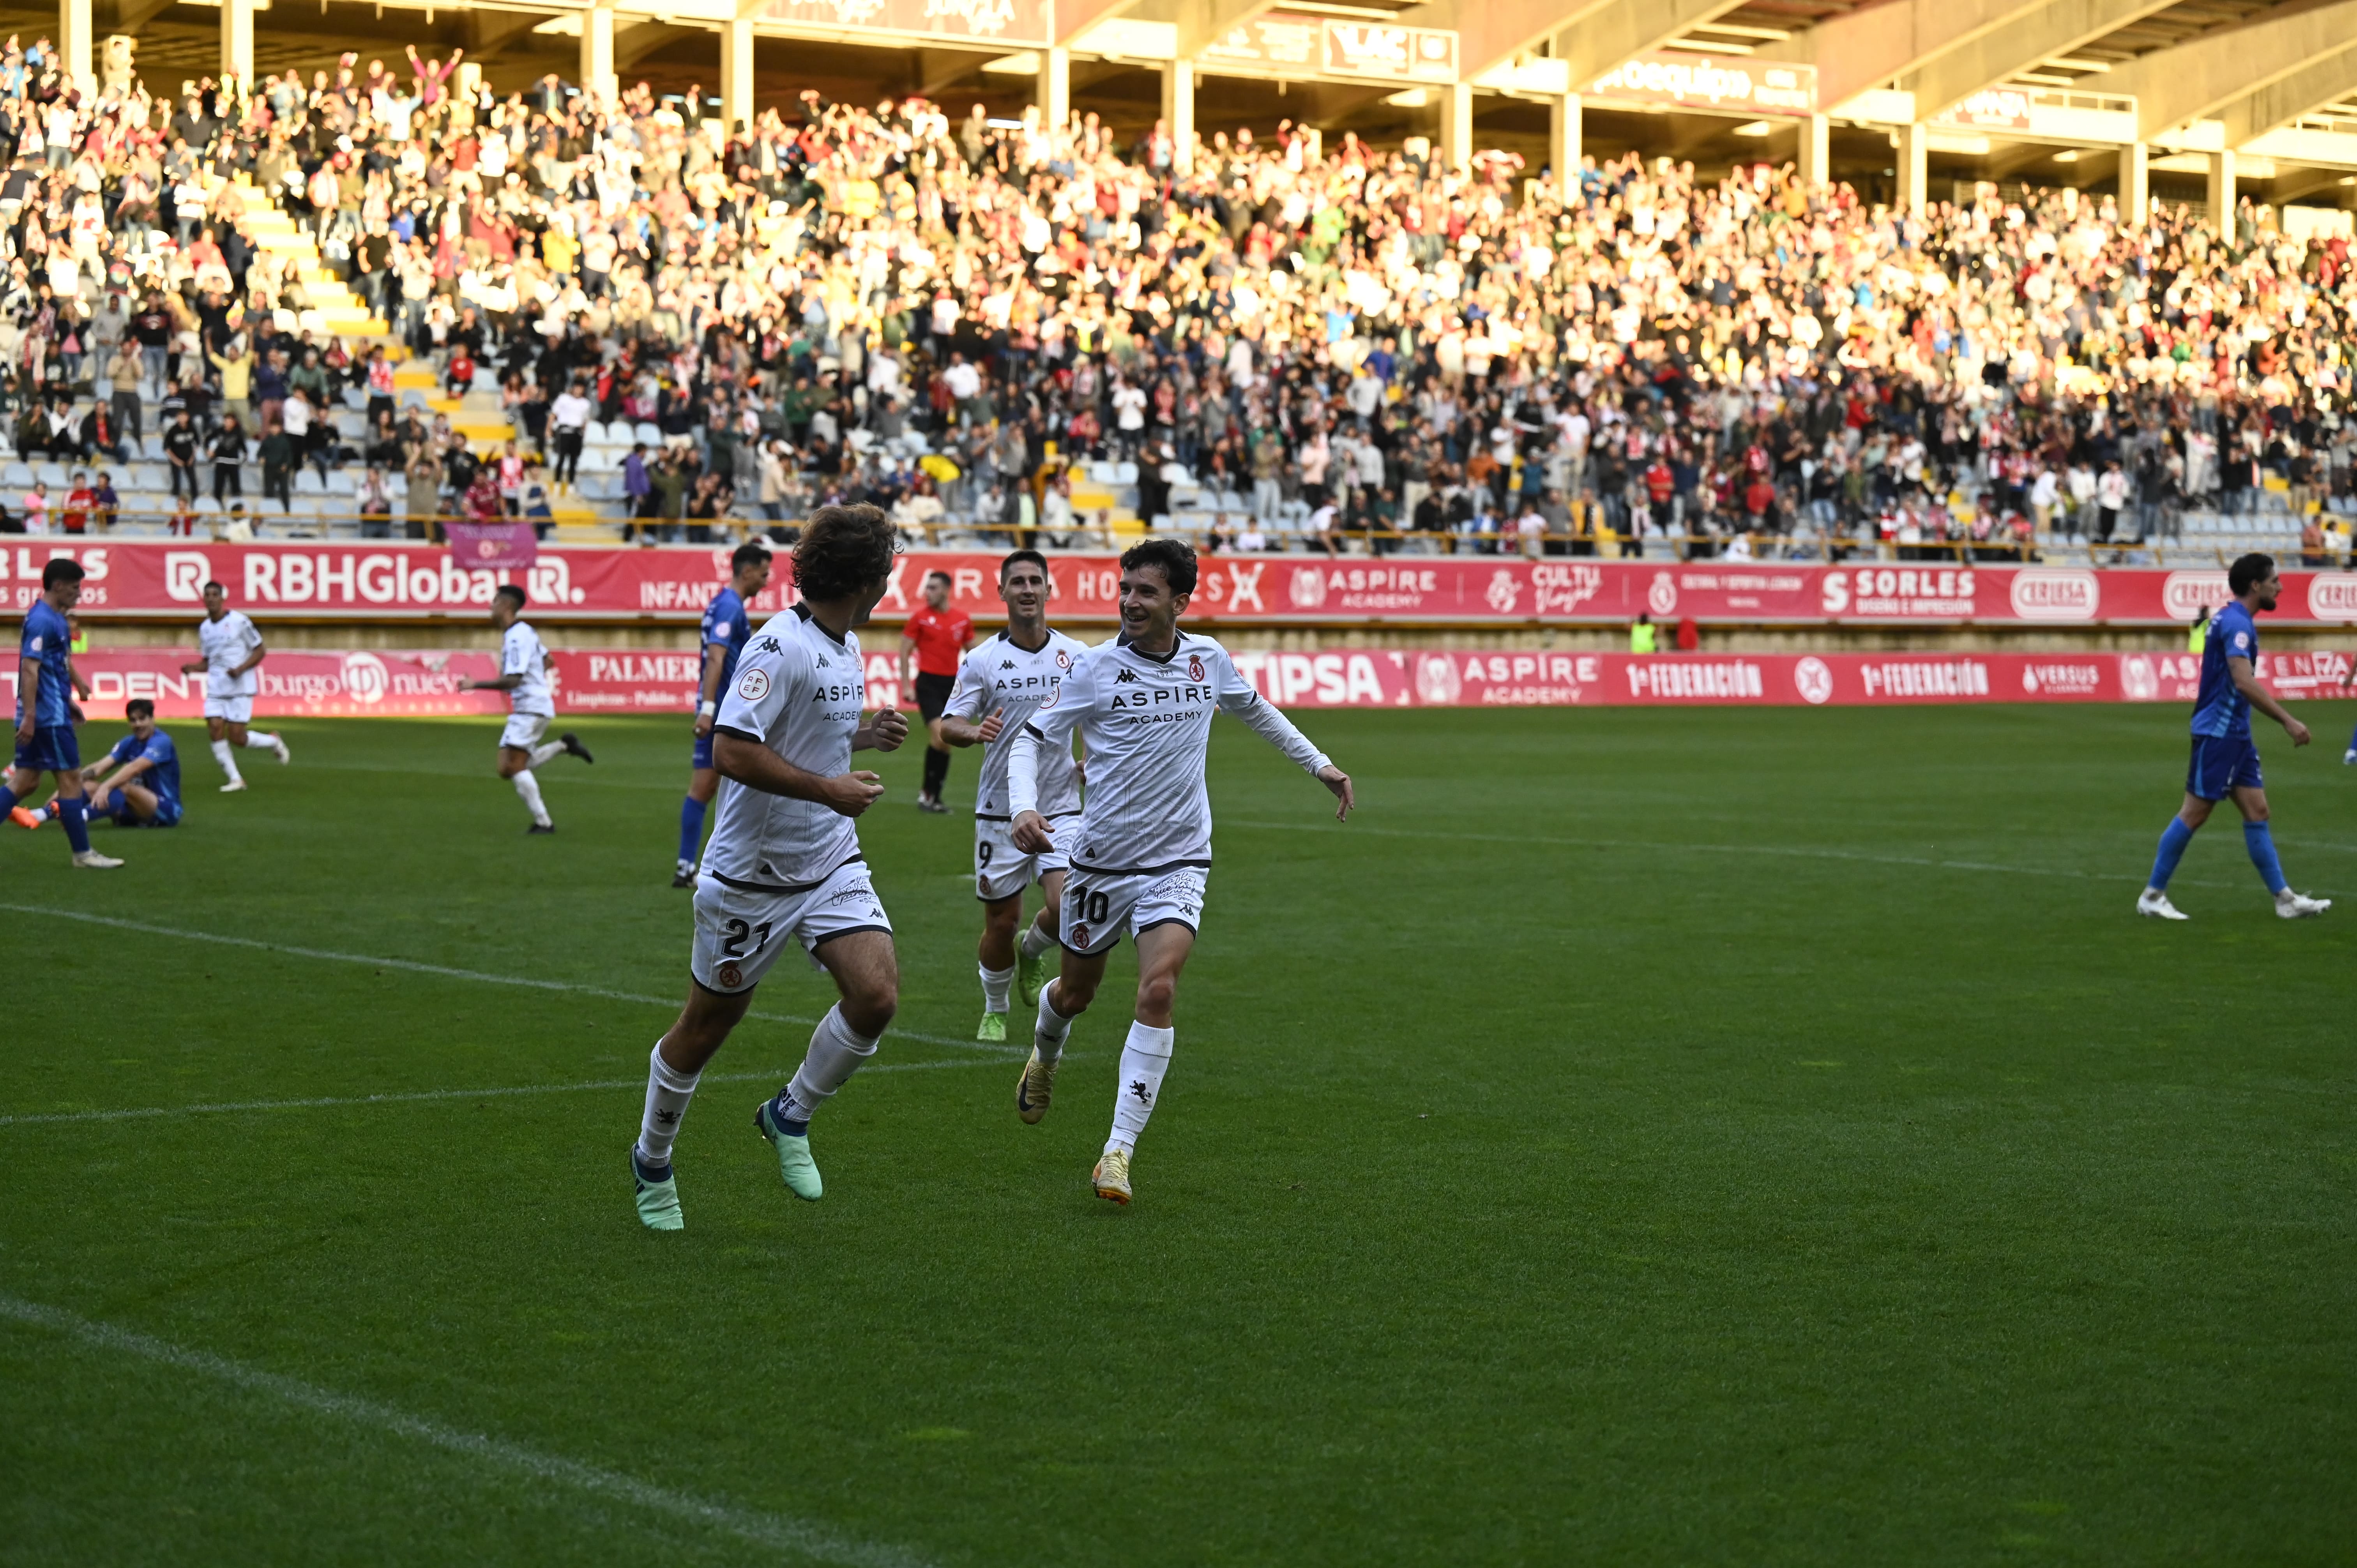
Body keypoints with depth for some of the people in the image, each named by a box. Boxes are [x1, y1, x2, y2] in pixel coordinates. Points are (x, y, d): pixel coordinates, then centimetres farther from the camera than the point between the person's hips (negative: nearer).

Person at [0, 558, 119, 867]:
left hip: (52, 713, 10)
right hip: (49, 717, -10)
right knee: (70, 778, -2)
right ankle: (83, 854, 5)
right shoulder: (42, 621, -16)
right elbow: (29, 669, -22)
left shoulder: (55, 619, 14)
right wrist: (29, 716, -25)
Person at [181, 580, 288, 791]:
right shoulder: (204, 628, 10)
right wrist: (193, 668, -1)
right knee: (215, 729, -11)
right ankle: (235, 779, -2)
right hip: (216, 689, 5)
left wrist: (241, 669, -18)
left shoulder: (239, 621, -6)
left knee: (236, 737, -9)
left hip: (241, 688, -5)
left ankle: (274, 743, 21)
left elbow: (259, 651, -3)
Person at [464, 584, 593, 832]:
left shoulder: (516, 638, -18)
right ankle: (563, 746, 13)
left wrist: (476, 685, -20)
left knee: (515, 768, -11)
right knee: (509, 770, 7)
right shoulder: (524, 631, 13)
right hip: (524, 708, 10)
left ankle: (543, 823, -10)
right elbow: (546, 660, 26)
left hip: (531, 708, -10)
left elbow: (512, 681, -26)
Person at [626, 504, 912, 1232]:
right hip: (751, 873, -7)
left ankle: (791, 1115, 11)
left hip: (832, 864, 7)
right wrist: (828, 789, -24)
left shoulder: (847, 646, 8)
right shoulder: (780, 645, -21)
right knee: (706, 1026, 7)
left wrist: (864, 733, 6)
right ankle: (652, 1159, 31)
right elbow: (731, 751, -27)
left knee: (877, 995, -14)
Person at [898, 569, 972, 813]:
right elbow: (905, 652, 0)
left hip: (952, 685, 4)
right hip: (929, 683, -4)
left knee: (945, 744, 6)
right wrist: (906, 685, -6)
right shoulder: (920, 618, -3)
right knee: (939, 736, -19)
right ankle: (926, 792, -6)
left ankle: (934, 797, 16)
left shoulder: (963, 620, 6)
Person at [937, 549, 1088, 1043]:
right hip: (1000, 812, -1)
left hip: (1060, 809, 1)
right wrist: (973, 732, -28)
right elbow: (948, 726, -6)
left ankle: (1032, 951, 19)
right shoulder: (982, 660, -3)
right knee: (1001, 922, 4)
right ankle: (994, 1012, 29)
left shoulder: (1076, 655, 2)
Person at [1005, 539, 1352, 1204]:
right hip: (1101, 858, 0)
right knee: (1076, 992, 15)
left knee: (1158, 992, -19)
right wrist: (1024, 807, -23)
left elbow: (1253, 709, 22)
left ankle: (1120, 1150, -16)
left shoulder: (1208, 659, 0)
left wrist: (1319, 763, 26)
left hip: (1178, 861, 0)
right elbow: (1031, 737, -5)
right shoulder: (1095, 669, -9)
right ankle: (1045, 1056, 53)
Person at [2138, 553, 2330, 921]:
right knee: (2195, 814, -5)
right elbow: (2244, 682, -28)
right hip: (2217, 733, -10)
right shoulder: (2236, 623, -17)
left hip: (2235, 734, 10)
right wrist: (2287, 721, -28)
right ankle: (2152, 896, 2)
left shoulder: (2234, 619, 14)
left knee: (2257, 811, 7)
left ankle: (2284, 899, 8)